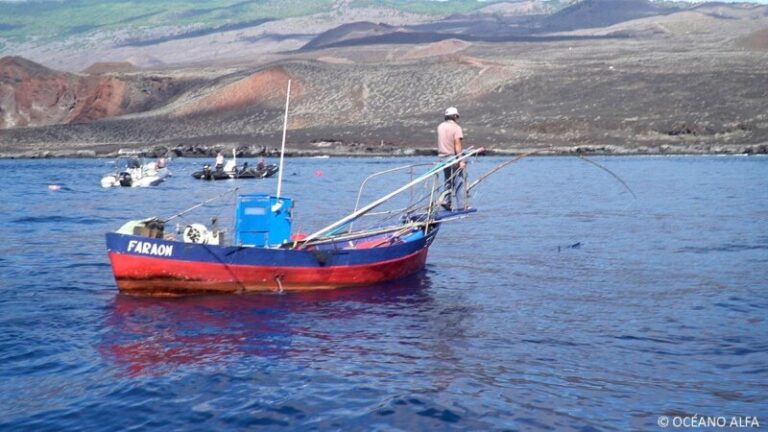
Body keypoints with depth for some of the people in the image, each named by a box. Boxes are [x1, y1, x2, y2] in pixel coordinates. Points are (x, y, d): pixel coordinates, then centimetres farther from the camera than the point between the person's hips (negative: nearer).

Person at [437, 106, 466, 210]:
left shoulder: (440, 127, 9)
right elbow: (457, 145, -16)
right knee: (459, 181, 0)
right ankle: (460, 205, -1)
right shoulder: (456, 128, -10)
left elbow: (442, 142, 9)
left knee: (448, 181, 18)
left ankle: (446, 200, 6)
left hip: (442, 156, 6)